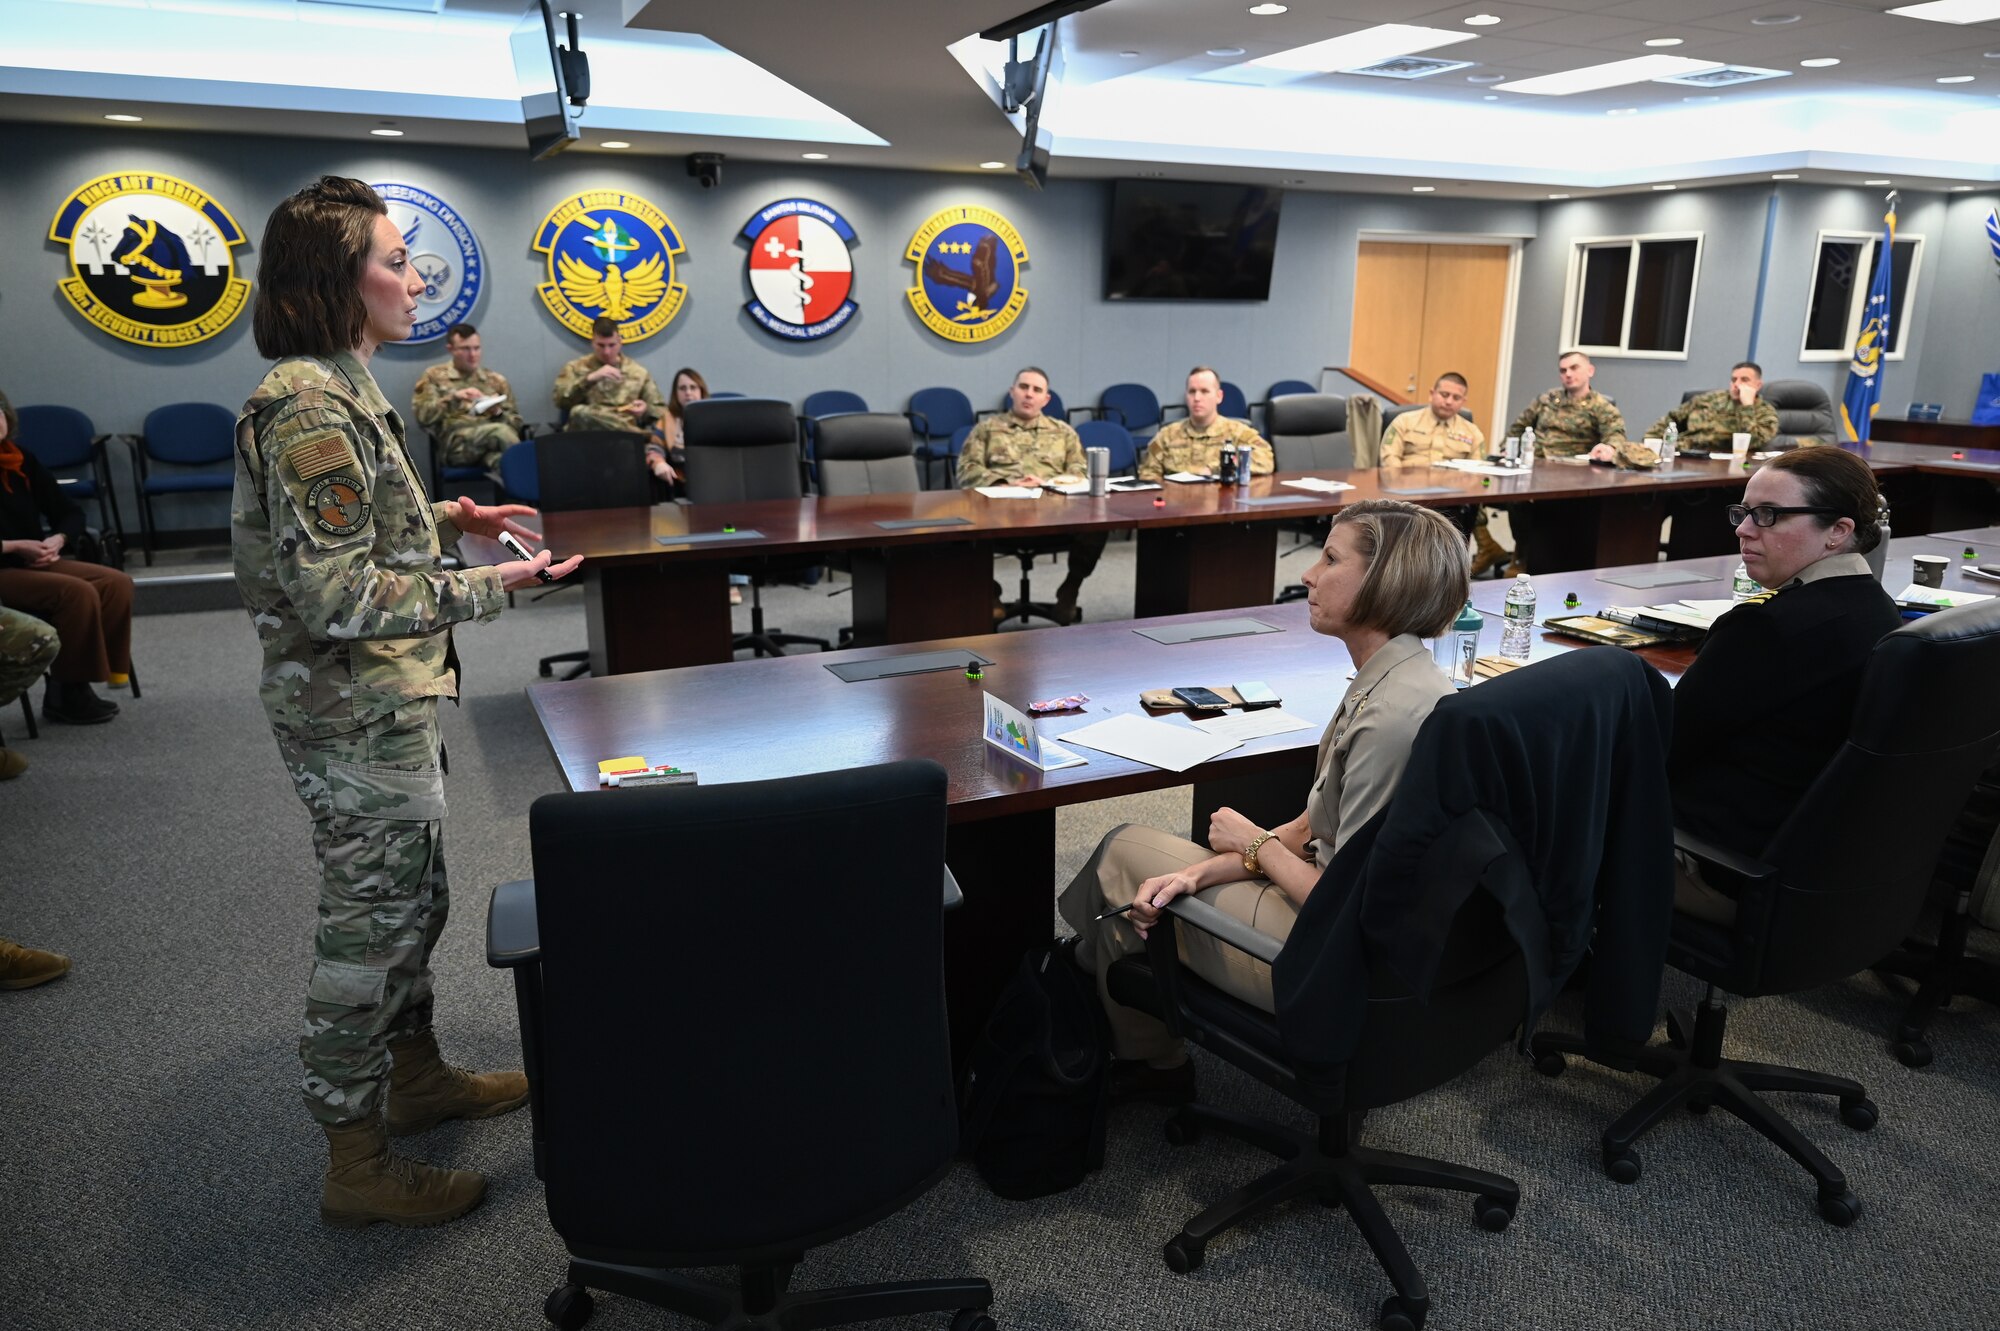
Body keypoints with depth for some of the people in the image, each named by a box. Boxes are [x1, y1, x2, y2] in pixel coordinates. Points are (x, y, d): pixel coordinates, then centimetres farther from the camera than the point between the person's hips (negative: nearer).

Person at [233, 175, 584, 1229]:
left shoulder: (331, 391, 11)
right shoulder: (312, 409, -21)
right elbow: (336, 598, -25)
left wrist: (440, 521, 11)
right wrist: (490, 589, -22)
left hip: (379, 704, 10)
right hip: (356, 715, -10)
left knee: (410, 897, 21)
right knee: (372, 918, 1)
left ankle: (417, 1074, 40)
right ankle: (356, 1162, 17)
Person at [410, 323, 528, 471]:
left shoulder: (496, 380, 24)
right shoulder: (434, 376, 17)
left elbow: (518, 423, 20)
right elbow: (423, 416, 3)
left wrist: (498, 414, -2)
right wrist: (454, 397, -10)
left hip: (493, 441, 2)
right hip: (456, 444, -2)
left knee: (500, 458, -40)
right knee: (501, 431, -35)